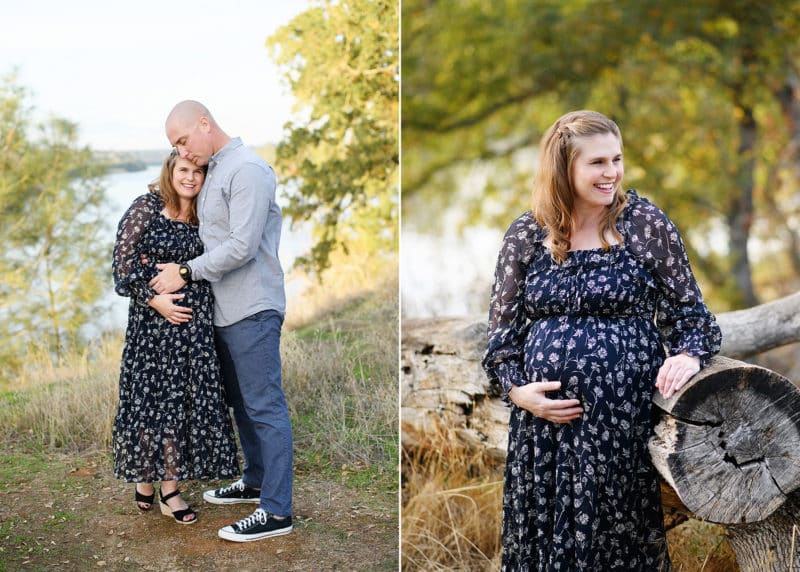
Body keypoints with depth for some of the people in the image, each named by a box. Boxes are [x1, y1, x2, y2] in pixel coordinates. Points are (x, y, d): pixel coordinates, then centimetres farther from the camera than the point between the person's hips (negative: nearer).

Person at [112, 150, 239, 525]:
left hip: (194, 322, 4)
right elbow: (123, 261, -7)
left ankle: (169, 487, 13)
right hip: (152, 317, -4)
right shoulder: (146, 208, -3)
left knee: (184, 399, 4)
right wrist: (154, 299, -14)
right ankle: (144, 476, 20)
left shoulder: (202, 218, 10)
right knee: (150, 395, 1)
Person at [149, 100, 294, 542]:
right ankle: (255, 482, 32)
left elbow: (241, 247, -21)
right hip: (225, 308, 10)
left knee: (264, 406, -7)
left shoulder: (247, 170, -14)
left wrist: (186, 273, -13)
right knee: (241, 401, 18)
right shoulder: (213, 171, 15)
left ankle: (276, 511, -3)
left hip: (252, 310, -10)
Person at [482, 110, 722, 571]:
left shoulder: (646, 224, -1)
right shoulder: (526, 235, 4)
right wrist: (517, 390, -4)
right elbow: (503, 330, 10)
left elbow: (687, 312, 4)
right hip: (543, 418, 2)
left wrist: (688, 356, -15)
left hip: (625, 418, -2)